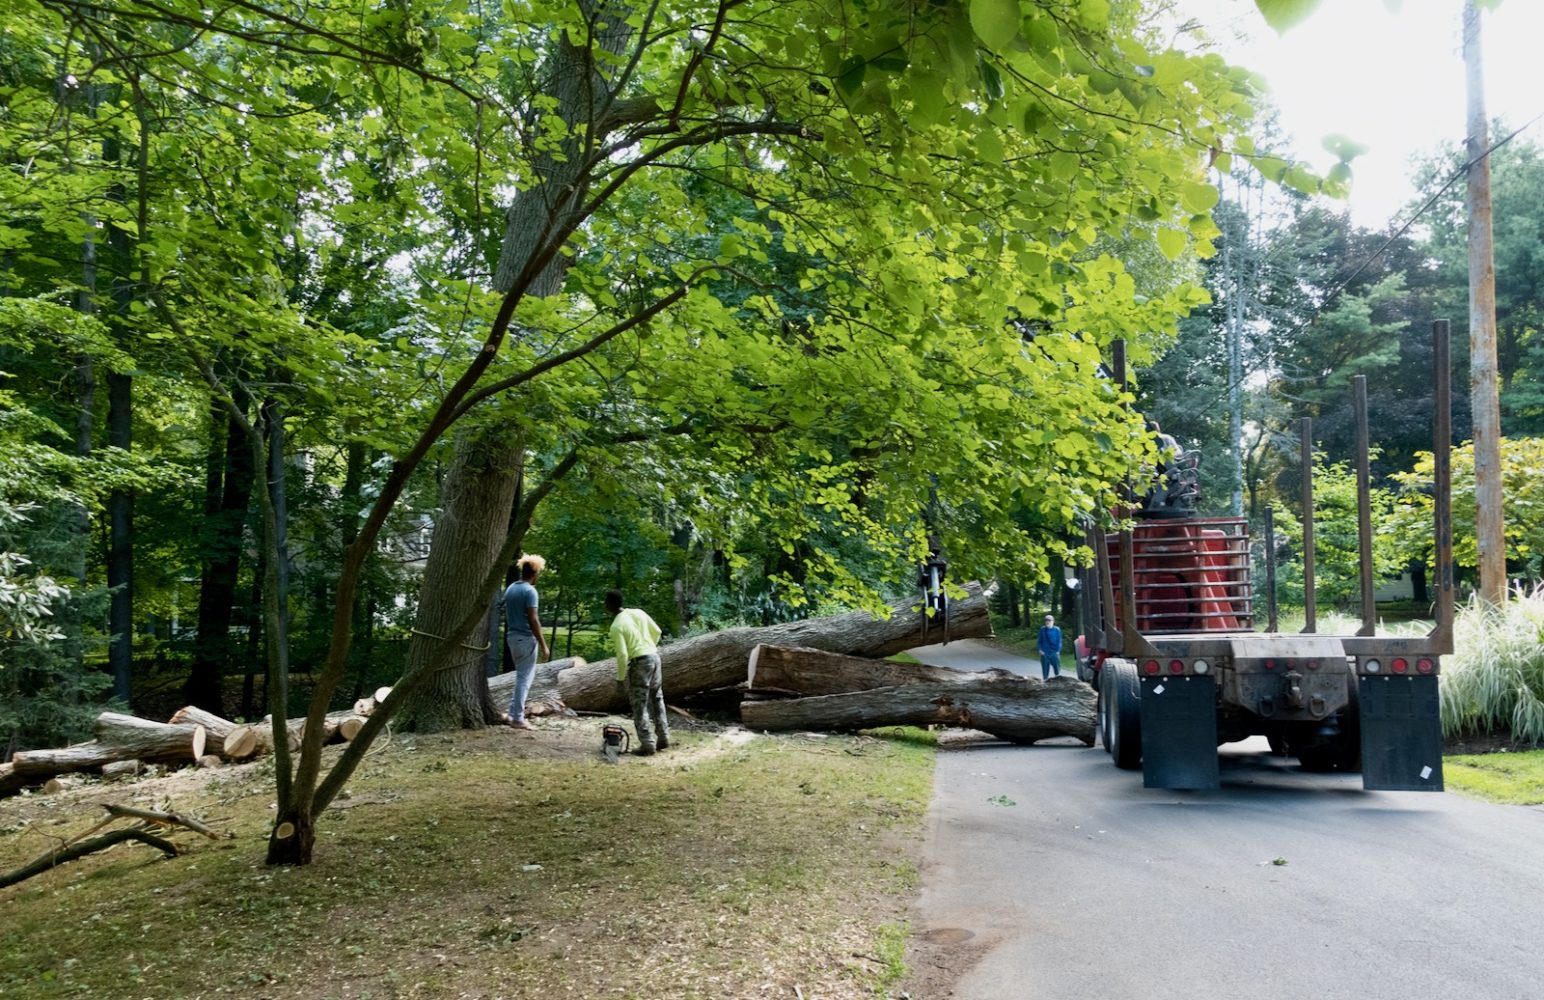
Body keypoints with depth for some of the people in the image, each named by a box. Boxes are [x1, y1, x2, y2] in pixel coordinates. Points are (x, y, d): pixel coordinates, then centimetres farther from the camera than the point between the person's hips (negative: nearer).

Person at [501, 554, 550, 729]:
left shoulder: (510, 588, 10)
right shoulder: (530, 591, -15)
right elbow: (533, 620, -19)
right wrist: (544, 645, -16)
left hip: (513, 637, 8)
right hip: (526, 638, -8)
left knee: (522, 676, 19)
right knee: (524, 678, -2)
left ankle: (512, 713, 18)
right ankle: (518, 719, 0)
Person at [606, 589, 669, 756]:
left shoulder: (616, 626, -15)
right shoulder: (638, 612, 5)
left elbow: (622, 655, -17)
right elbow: (657, 631, 14)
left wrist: (620, 677, -5)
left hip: (639, 662, -7)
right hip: (654, 656, 7)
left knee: (639, 705, 2)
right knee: (657, 700, 17)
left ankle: (647, 744, 1)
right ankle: (663, 738, 22)